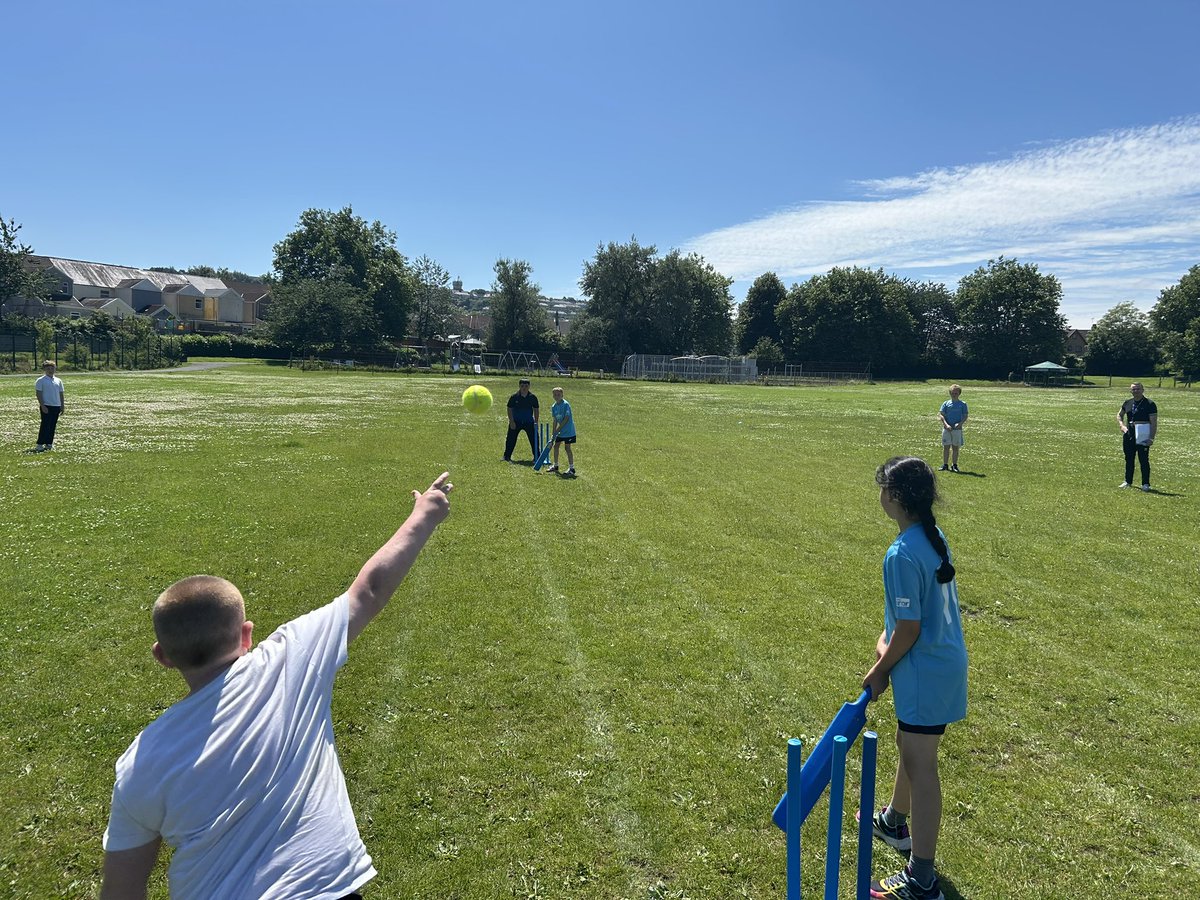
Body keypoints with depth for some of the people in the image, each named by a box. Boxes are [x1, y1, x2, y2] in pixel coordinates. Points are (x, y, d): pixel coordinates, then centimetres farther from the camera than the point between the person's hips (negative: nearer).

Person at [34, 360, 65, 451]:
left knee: (53, 426, 7)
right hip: (46, 406, -5)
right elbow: (38, 394, -7)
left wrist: (62, 406, 11)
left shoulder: (58, 381, 13)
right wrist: (42, 405, -15)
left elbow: (61, 394, 16)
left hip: (56, 406, 5)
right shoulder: (41, 381, -2)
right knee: (45, 425, -8)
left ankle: (49, 444, 13)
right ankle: (40, 444, -3)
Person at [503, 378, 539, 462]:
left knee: (534, 439, -1)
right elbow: (509, 409, -2)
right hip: (516, 422, -1)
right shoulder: (514, 397, -7)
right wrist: (511, 421, -9)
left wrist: (536, 422, 0)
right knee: (511, 440, 1)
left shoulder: (533, 397, -2)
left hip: (529, 422, 1)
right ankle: (507, 456, 14)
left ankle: (537, 457, 10)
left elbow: (536, 410, 6)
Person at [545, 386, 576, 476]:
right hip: (560, 431, 8)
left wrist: (557, 430, -18)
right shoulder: (554, 407, 5)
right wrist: (553, 433, 5)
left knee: (567, 448, -8)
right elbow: (555, 421, 10)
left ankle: (571, 468, -1)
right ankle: (555, 465, 26)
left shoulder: (565, 404, -16)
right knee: (555, 445, 11)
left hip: (568, 431, -8)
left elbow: (566, 419, -19)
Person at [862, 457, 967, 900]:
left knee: (920, 767, 0)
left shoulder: (902, 555, -27)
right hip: (946, 660, 10)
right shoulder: (934, 536, 2)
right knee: (909, 745, 27)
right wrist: (887, 638, 4)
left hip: (925, 673, -10)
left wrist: (879, 671, -8)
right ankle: (894, 822, 50)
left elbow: (909, 629, -22)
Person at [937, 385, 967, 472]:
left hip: (957, 428, 0)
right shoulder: (946, 403, 6)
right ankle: (945, 465, 7)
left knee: (955, 447, 4)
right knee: (946, 447, 1)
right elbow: (941, 415, 0)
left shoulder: (962, 404, 5)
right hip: (947, 428, 0)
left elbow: (965, 416, 1)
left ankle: (954, 465, 11)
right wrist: (946, 424, -14)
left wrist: (960, 423, -16)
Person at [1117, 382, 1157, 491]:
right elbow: (1119, 415, 25)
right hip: (1129, 434, 5)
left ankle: (1145, 484, 7)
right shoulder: (1127, 403, 9)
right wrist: (1122, 425, 6)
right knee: (1129, 459, 13)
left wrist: (1151, 438, -17)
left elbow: (1153, 423, -10)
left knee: (1143, 460, -1)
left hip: (1143, 436, -5)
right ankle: (1128, 481, 24)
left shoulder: (1150, 404, -7)